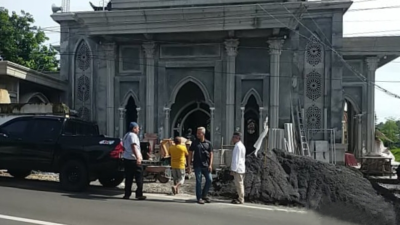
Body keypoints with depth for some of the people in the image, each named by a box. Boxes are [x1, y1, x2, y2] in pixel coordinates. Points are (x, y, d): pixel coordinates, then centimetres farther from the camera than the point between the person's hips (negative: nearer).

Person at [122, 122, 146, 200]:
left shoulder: (126, 136, 18)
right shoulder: (133, 136, -12)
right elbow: (134, 147, -26)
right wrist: (138, 157, -36)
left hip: (126, 159, 9)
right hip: (133, 159, -9)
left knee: (128, 178, 9)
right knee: (139, 178, -3)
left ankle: (127, 194, 8)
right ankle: (139, 194, -4)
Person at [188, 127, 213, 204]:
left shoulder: (208, 143, 6)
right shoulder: (194, 143, 3)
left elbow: (211, 154, 6)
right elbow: (190, 154, 5)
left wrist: (210, 165, -4)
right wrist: (189, 165, 0)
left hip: (206, 165, 2)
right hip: (197, 166, -2)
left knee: (210, 180, -1)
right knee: (198, 181, 1)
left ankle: (204, 195, 18)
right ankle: (199, 198, 10)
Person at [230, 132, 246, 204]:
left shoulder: (238, 146, -16)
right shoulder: (241, 145, 16)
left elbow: (236, 159, -20)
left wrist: (233, 169, -18)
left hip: (237, 169, -10)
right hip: (241, 168, 10)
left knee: (239, 184, -4)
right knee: (240, 184, 14)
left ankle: (241, 200, 1)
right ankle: (240, 198, 21)